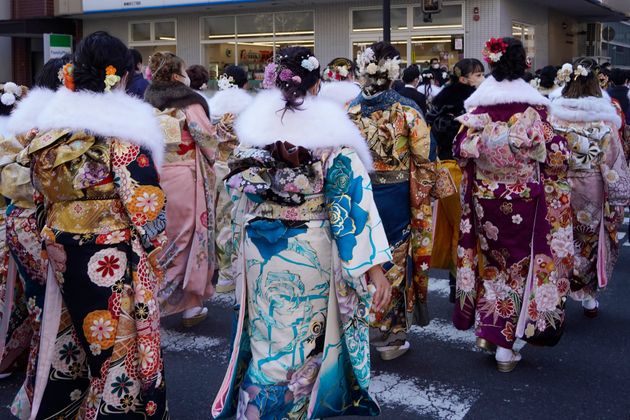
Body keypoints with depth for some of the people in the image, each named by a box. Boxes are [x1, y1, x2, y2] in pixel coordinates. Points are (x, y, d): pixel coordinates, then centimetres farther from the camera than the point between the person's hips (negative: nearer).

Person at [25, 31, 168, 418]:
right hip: (114, 260, -6)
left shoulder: (51, 123, 2)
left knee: (75, 338, 21)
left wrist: (53, 241, 15)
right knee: (120, 348, 7)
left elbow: (45, 193, 8)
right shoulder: (124, 129, -16)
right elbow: (146, 204, -15)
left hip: (66, 255, 6)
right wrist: (156, 254, -3)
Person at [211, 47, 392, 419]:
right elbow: (353, 198, -18)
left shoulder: (253, 125, -2)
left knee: (267, 338, 16)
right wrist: (375, 266, -17)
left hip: (260, 249, 3)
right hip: (311, 252, -2)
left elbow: (239, 194, 8)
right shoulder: (330, 129, -13)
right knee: (306, 337, 16)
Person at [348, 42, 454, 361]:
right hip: (395, 196, -2)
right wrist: (423, 195, 4)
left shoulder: (350, 109, -4)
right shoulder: (407, 110, -11)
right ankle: (390, 337, 19)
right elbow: (423, 159, -9)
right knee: (393, 263, 9)